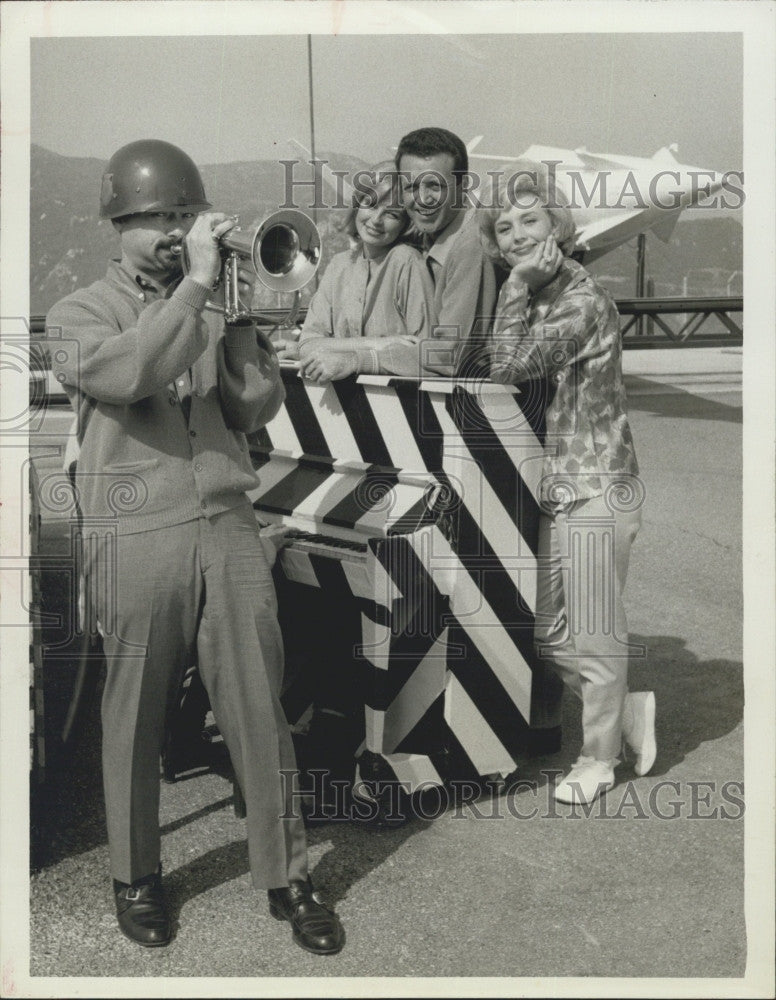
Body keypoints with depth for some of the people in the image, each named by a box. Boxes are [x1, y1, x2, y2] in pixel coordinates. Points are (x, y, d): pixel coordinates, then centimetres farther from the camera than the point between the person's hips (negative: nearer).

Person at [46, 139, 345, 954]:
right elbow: (127, 374, -19)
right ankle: (135, 875, 27)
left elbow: (256, 409, 4)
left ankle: (285, 874, 17)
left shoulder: (214, 307, 14)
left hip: (227, 526, 3)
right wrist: (195, 284, -17)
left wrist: (241, 317, -4)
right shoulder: (80, 313, 4)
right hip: (136, 539, -2)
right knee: (135, 721, 8)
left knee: (260, 710, 4)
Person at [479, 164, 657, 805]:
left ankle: (598, 759, 23)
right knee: (546, 634, 15)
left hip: (597, 488, -9)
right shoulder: (536, 300, 11)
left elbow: (510, 365, -23)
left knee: (594, 638, 5)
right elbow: (502, 368, 9)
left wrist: (520, 283, -18)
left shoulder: (584, 300, -15)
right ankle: (629, 710, 34)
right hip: (553, 489, 9)